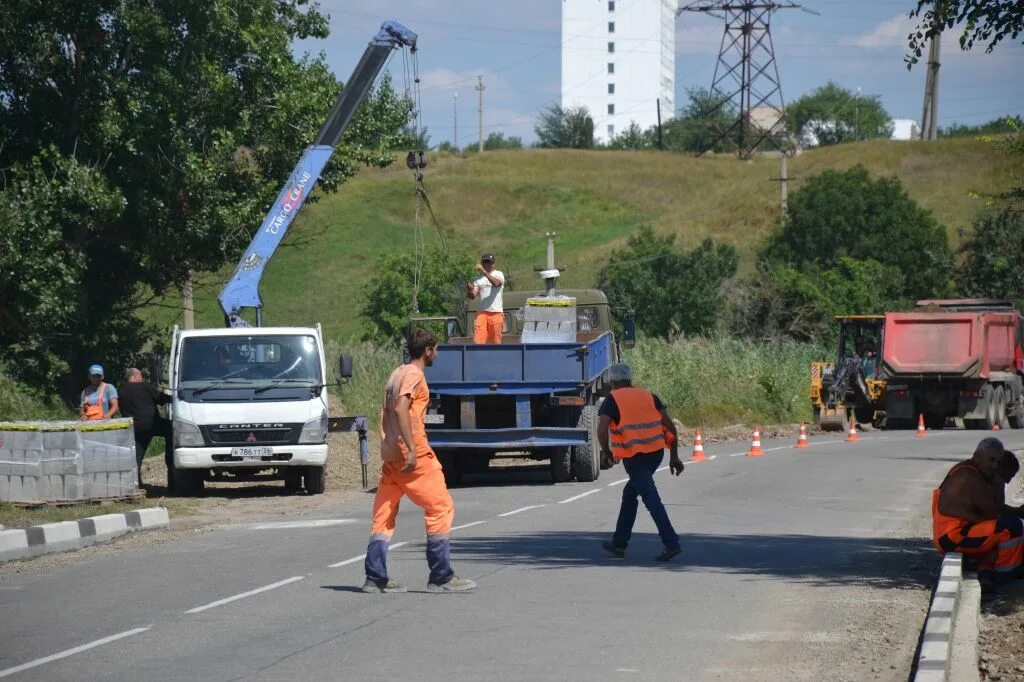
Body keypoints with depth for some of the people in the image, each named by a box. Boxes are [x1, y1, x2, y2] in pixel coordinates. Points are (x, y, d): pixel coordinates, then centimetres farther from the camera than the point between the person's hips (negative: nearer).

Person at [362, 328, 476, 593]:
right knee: (441, 509, -3)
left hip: (390, 454, 9)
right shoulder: (414, 376, -10)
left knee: (384, 515, 7)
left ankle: (375, 578, 5)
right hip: (415, 456, -9)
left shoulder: (397, 374, 18)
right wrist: (412, 449, -27)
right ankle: (441, 577, -4)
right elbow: (401, 409, -23)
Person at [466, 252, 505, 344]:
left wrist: (484, 271, -26)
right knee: (477, 341, -10)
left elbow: (496, 283, -21)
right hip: (482, 312, 3)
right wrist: (469, 290, -15)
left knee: (496, 342, 2)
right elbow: (473, 296, 8)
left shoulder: (498, 274, 3)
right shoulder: (479, 279, 15)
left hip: (496, 312, -3)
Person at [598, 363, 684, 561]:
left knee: (651, 499, -9)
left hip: (634, 456, -6)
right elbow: (670, 425, 8)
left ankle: (671, 543, -19)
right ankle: (619, 543, 26)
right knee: (629, 494, 21)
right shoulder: (648, 396, 15)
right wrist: (674, 456, 11)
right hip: (656, 453, 6)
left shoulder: (613, 399, 1)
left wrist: (605, 450, 6)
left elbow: (602, 429, -13)